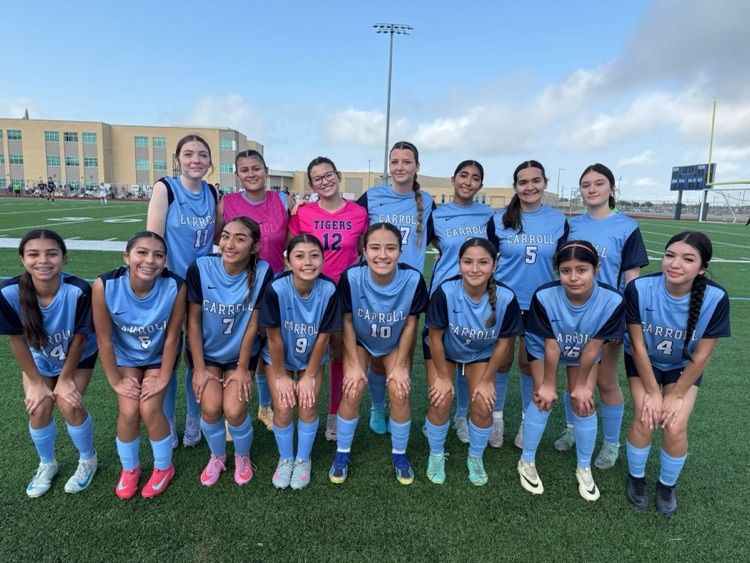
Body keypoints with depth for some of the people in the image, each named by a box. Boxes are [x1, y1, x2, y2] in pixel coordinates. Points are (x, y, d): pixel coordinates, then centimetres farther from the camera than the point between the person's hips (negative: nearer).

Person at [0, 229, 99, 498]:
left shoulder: (79, 291, -36)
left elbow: (79, 338, -21)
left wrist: (66, 379, -11)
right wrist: (36, 382, -8)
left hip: (78, 357, -2)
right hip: (38, 358, 2)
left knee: (70, 405, -12)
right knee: (39, 409, -6)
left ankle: (88, 460, 17)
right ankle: (46, 465, 25)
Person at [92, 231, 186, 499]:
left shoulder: (175, 286, -31)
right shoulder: (105, 286, -30)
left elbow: (172, 336, -19)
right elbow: (104, 338, -17)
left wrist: (163, 378, -11)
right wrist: (115, 380, -9)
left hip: (159, 356, -1)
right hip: (125, 356, 1)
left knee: (150, 409, -12)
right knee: (129, 411, -10)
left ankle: (164, 467, 17)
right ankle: (129, 469, 21)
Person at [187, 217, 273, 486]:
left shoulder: (262, 272, -20)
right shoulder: (200, 267, -19)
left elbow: (252, 324, -13)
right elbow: (193, 320, -11)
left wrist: (242, 368, -7)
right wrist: (199, 368, -9)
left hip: (242, 353, -1)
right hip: (205, 351, 1)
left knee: (234, 409, -15)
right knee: (211, 406, -15)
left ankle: (242, 456, 19)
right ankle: (217, 456, 18)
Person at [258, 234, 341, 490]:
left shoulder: (329, 290, -27)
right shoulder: (276, 289, -31)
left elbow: (322, 337, -16)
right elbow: (274, 338, -20)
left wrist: (309, 376, -9)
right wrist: (281, 376, -10)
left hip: (312, 358, 1)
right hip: (279, 358, -1)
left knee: (308, 405, -7)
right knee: (283, 408, -8)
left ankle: (303, 459, 21)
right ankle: (285, 459, 21)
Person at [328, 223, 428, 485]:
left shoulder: (413, 279, -30)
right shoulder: (351, 277, -31)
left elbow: (411, 324, -15)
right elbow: (347, 321, -15)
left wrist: (400, 365, -10)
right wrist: (354, 364, -12)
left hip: (396, 344, 1)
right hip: (359, 342, 0)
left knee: (399, 392, -12)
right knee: (353, 390, -13)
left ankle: (399, 454, 14)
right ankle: (342, 453, 13)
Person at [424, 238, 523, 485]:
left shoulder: (506, 298, -29)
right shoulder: (445, 291, -34)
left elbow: (503, 342, -13)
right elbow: (435, 337, -20)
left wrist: (486, 380, -6)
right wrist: (443, 376, -10)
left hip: (481, 354, 1)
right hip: (443, 350, -1)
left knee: (483, 406, -8)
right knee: (440, 403, -11)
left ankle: (475, 458, 23)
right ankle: (436, 455, 19)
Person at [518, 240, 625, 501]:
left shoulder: (612, 300, -34)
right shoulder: (544, 296, -37)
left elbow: (593, 347, -21)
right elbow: (550, 345, -25)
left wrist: (581, 384, -10)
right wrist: (548, 384, -13)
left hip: (584, 353, 2)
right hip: (543, 348, -1)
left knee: (583, 402, -3)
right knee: (544, 399, -7)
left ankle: (584, 469, 22)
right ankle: (527, 462, 16)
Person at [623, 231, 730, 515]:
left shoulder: (716, 298, -29)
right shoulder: (639, 289, -32)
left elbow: (701, 356, -17)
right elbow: (638, 346, -20)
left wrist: (676, 395, -11)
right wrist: (652, 392, -13)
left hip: (684, 366, 1)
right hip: (644, 361, 0)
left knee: (675, 426, -10)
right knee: (645, 419, -12)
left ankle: (667, 485, 19)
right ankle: (636, 477, 17)